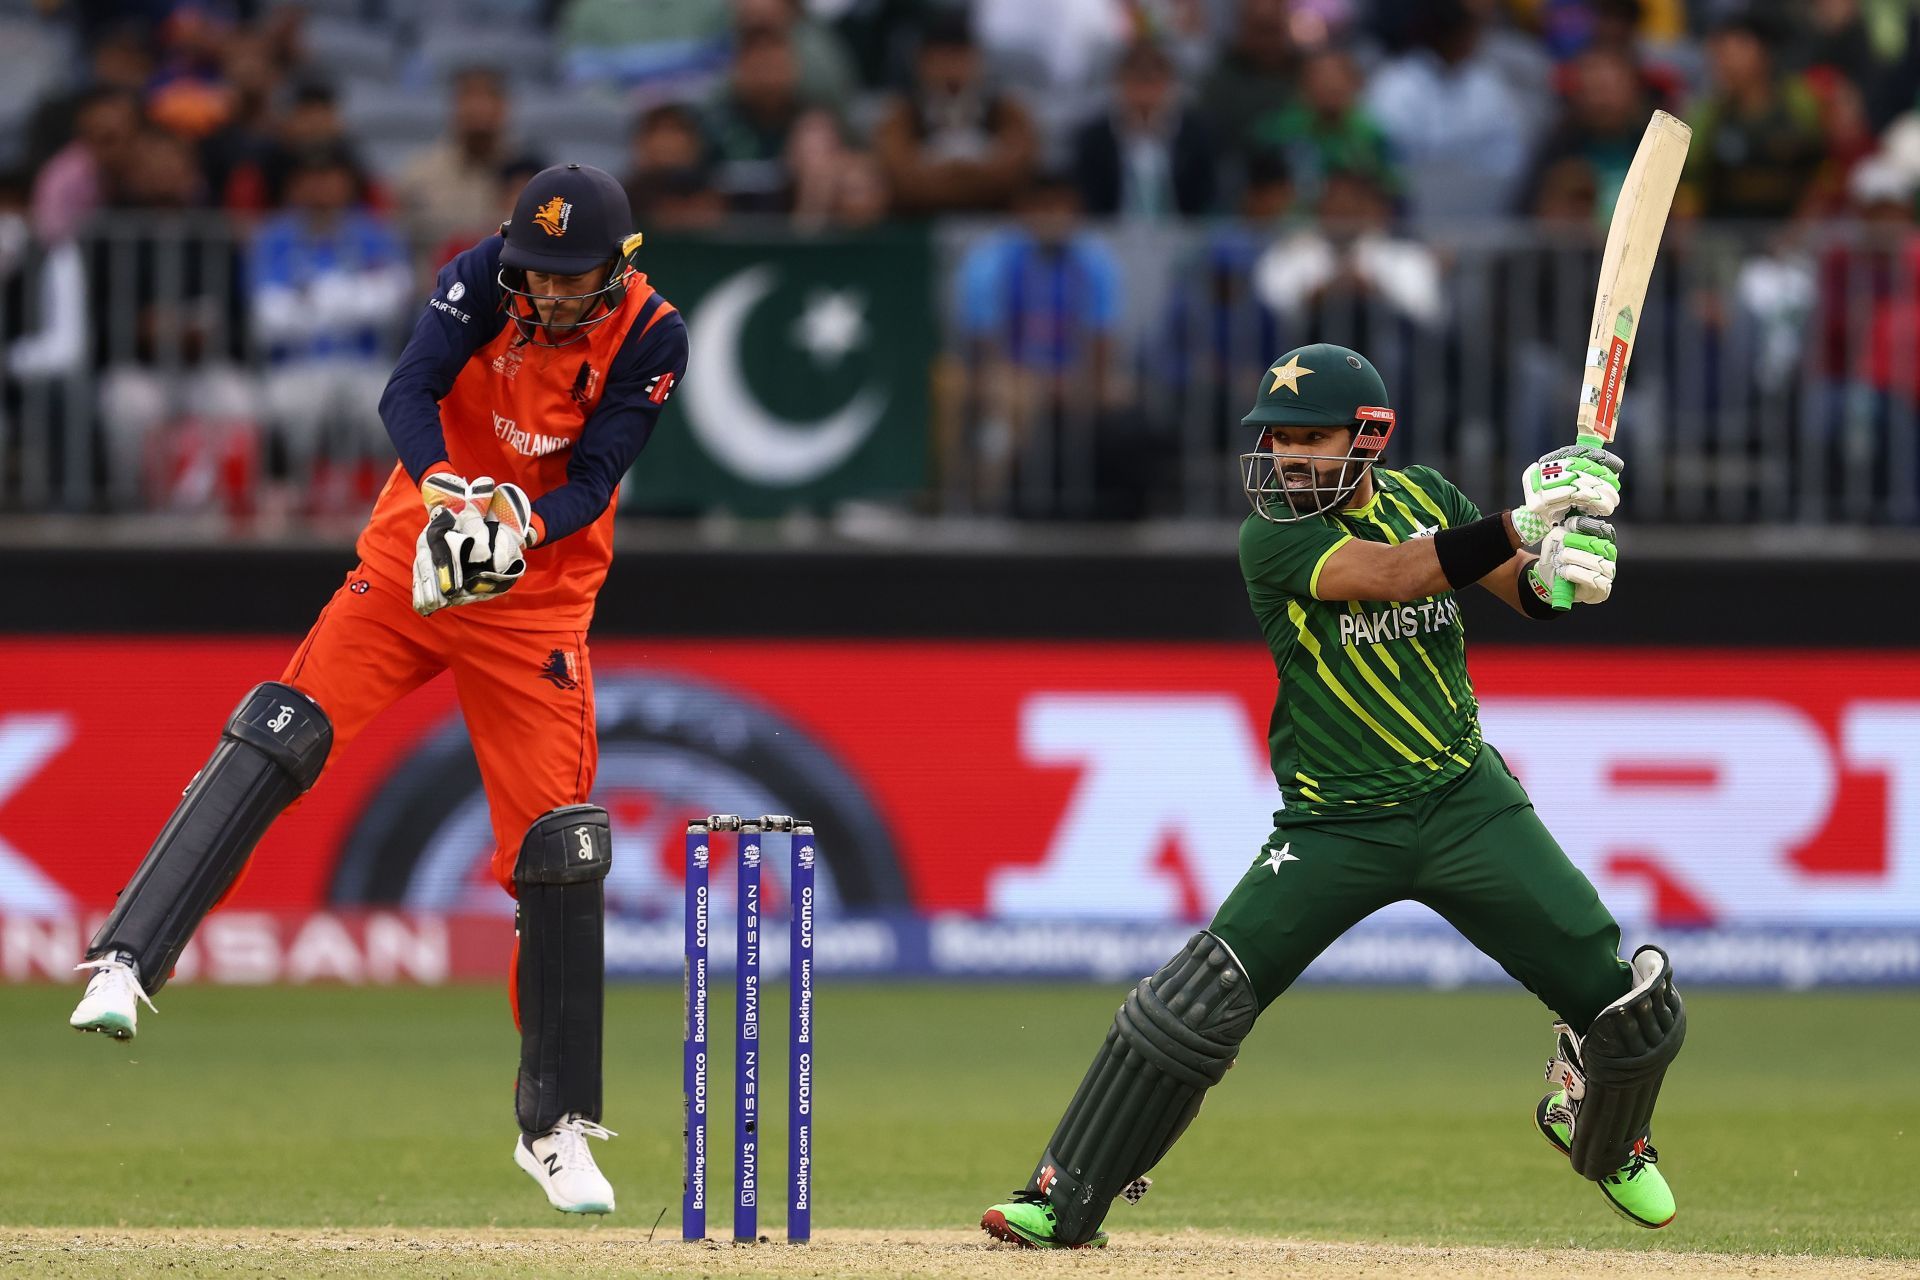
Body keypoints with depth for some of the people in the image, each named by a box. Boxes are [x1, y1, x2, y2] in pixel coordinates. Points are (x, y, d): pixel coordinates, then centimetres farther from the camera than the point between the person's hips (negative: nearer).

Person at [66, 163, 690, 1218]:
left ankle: (555, 1127, 10)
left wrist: (524, 527, -35)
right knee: (273, 738, -22)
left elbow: (593, 480, -14)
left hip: (536, 601, 0)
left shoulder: (650, 340, -12)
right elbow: (407, 391, -25)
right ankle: (125, 962, -28)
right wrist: (444, 489, -45)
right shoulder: (487, 278, -12)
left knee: (558, 854, -3)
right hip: (410, 563, 0)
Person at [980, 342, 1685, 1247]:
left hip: (1466, 801, 3)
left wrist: (1558, 567, -21)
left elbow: (1523, 592, 3)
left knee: (1623, 1001, -3)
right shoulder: (1271, 538, -12)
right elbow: (1394, 575, -26)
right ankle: (1062, 1203, -4)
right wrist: (1524, 522, -32)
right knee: (1199, 1002, -15)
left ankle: (1601, 1135, 31)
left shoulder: (1421, 499, 3)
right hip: (1336, 825, -3)